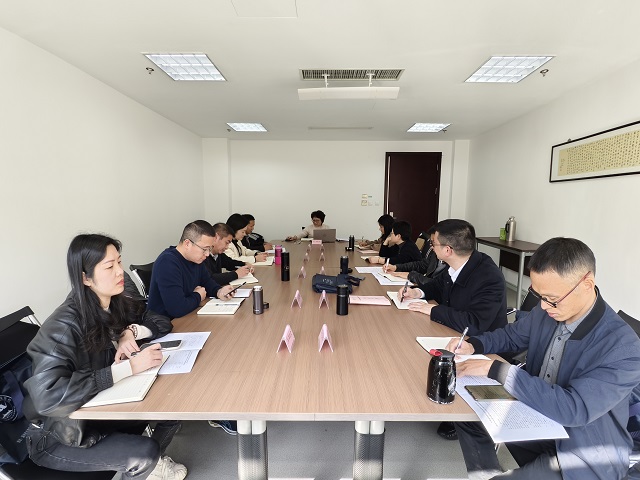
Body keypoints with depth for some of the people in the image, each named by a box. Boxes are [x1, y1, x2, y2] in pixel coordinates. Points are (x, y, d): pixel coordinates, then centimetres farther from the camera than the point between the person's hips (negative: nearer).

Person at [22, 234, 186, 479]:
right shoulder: (65, 326, -28)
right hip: (57, 436, -6)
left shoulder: (118, 303, -8)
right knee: (144, 452, -21)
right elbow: (48, 396, -36)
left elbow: (162, 322, 0)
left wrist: (130, 331, -20)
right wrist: (129, 367, -36)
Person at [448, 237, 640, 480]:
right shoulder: (546, 311, -10)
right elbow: (511, 335, 8)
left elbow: (573, 409, -34)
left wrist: (495, 369, -35)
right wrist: (473, 345, -11)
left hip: (583, 453, -6)